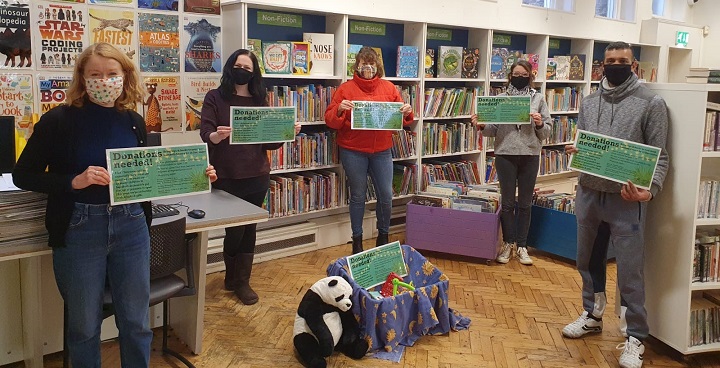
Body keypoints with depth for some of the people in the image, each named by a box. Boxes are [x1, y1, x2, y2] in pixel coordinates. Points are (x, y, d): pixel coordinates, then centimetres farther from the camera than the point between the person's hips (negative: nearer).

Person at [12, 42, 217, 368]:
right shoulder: (59, 120, -8)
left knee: (136, 322, 12)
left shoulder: (134, 122, 3)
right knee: (84, 325, 12)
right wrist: (74, 181, -19)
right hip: (79, 230, -3)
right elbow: (23, 175, -4)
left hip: (131, 227, 3)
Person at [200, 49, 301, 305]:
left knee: (249, 228, 8)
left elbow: (270, 140, 10)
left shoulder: (260, 100, 9)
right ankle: (231, 277, 24)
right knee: (235, 229, -1)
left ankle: (242, 281, 22)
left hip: (257, 176, 3)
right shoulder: (215, 97, -1)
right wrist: (218, 135, -33)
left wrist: (288, 132, -8)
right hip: (226, 177, -3)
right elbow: (205, 134, -11)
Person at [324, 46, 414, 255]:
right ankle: (357, 240, 22)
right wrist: (339, 110, -22)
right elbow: (330, 120, -3)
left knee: (386, 195, 3)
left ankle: (383, 236, 25)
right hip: (353, 152, -2)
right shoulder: (345, 89, 0)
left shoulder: (389, 88, 7)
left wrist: (406, 113, -12)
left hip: (382, 151, 2)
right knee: (358, 196, 7)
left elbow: (401, 119, 10)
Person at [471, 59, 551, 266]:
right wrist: (481, 126, -15)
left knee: (525, 203, 9)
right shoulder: (500, 98, 5)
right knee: (507, 202, 7)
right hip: (505, 155, 0)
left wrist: (540, 124, -16)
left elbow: (547, 132, 4)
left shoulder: (538, 99, 5)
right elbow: (493, 130, 4)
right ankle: (508, 244, 21)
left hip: (530, 156, 0)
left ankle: (521, 246, 19)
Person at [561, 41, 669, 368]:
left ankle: (635, 337, 15)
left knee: (630, 272, 0)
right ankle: (592, 315, 39)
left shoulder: (651, 103, -4)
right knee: (588, 261, 18)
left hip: (626, 200, -5)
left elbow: (659, 155, -6)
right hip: (589, 194, 5)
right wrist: (574, 151, -8)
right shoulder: (589, 103, 10)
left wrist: (650, 190, -23)